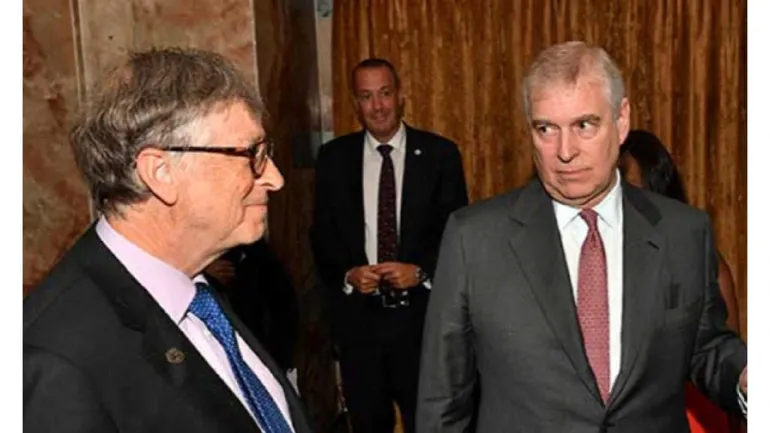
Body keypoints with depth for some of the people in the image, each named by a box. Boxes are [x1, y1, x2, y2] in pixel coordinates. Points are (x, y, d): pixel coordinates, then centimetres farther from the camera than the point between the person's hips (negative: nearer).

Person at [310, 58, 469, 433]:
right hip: (357, 313, 2)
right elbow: (321, 232, 6)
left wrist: (421, 271, -15)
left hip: (422, 313, -1)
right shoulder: (334, 157, 4)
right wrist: (346, 274, -11)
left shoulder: (440, 154, -1)